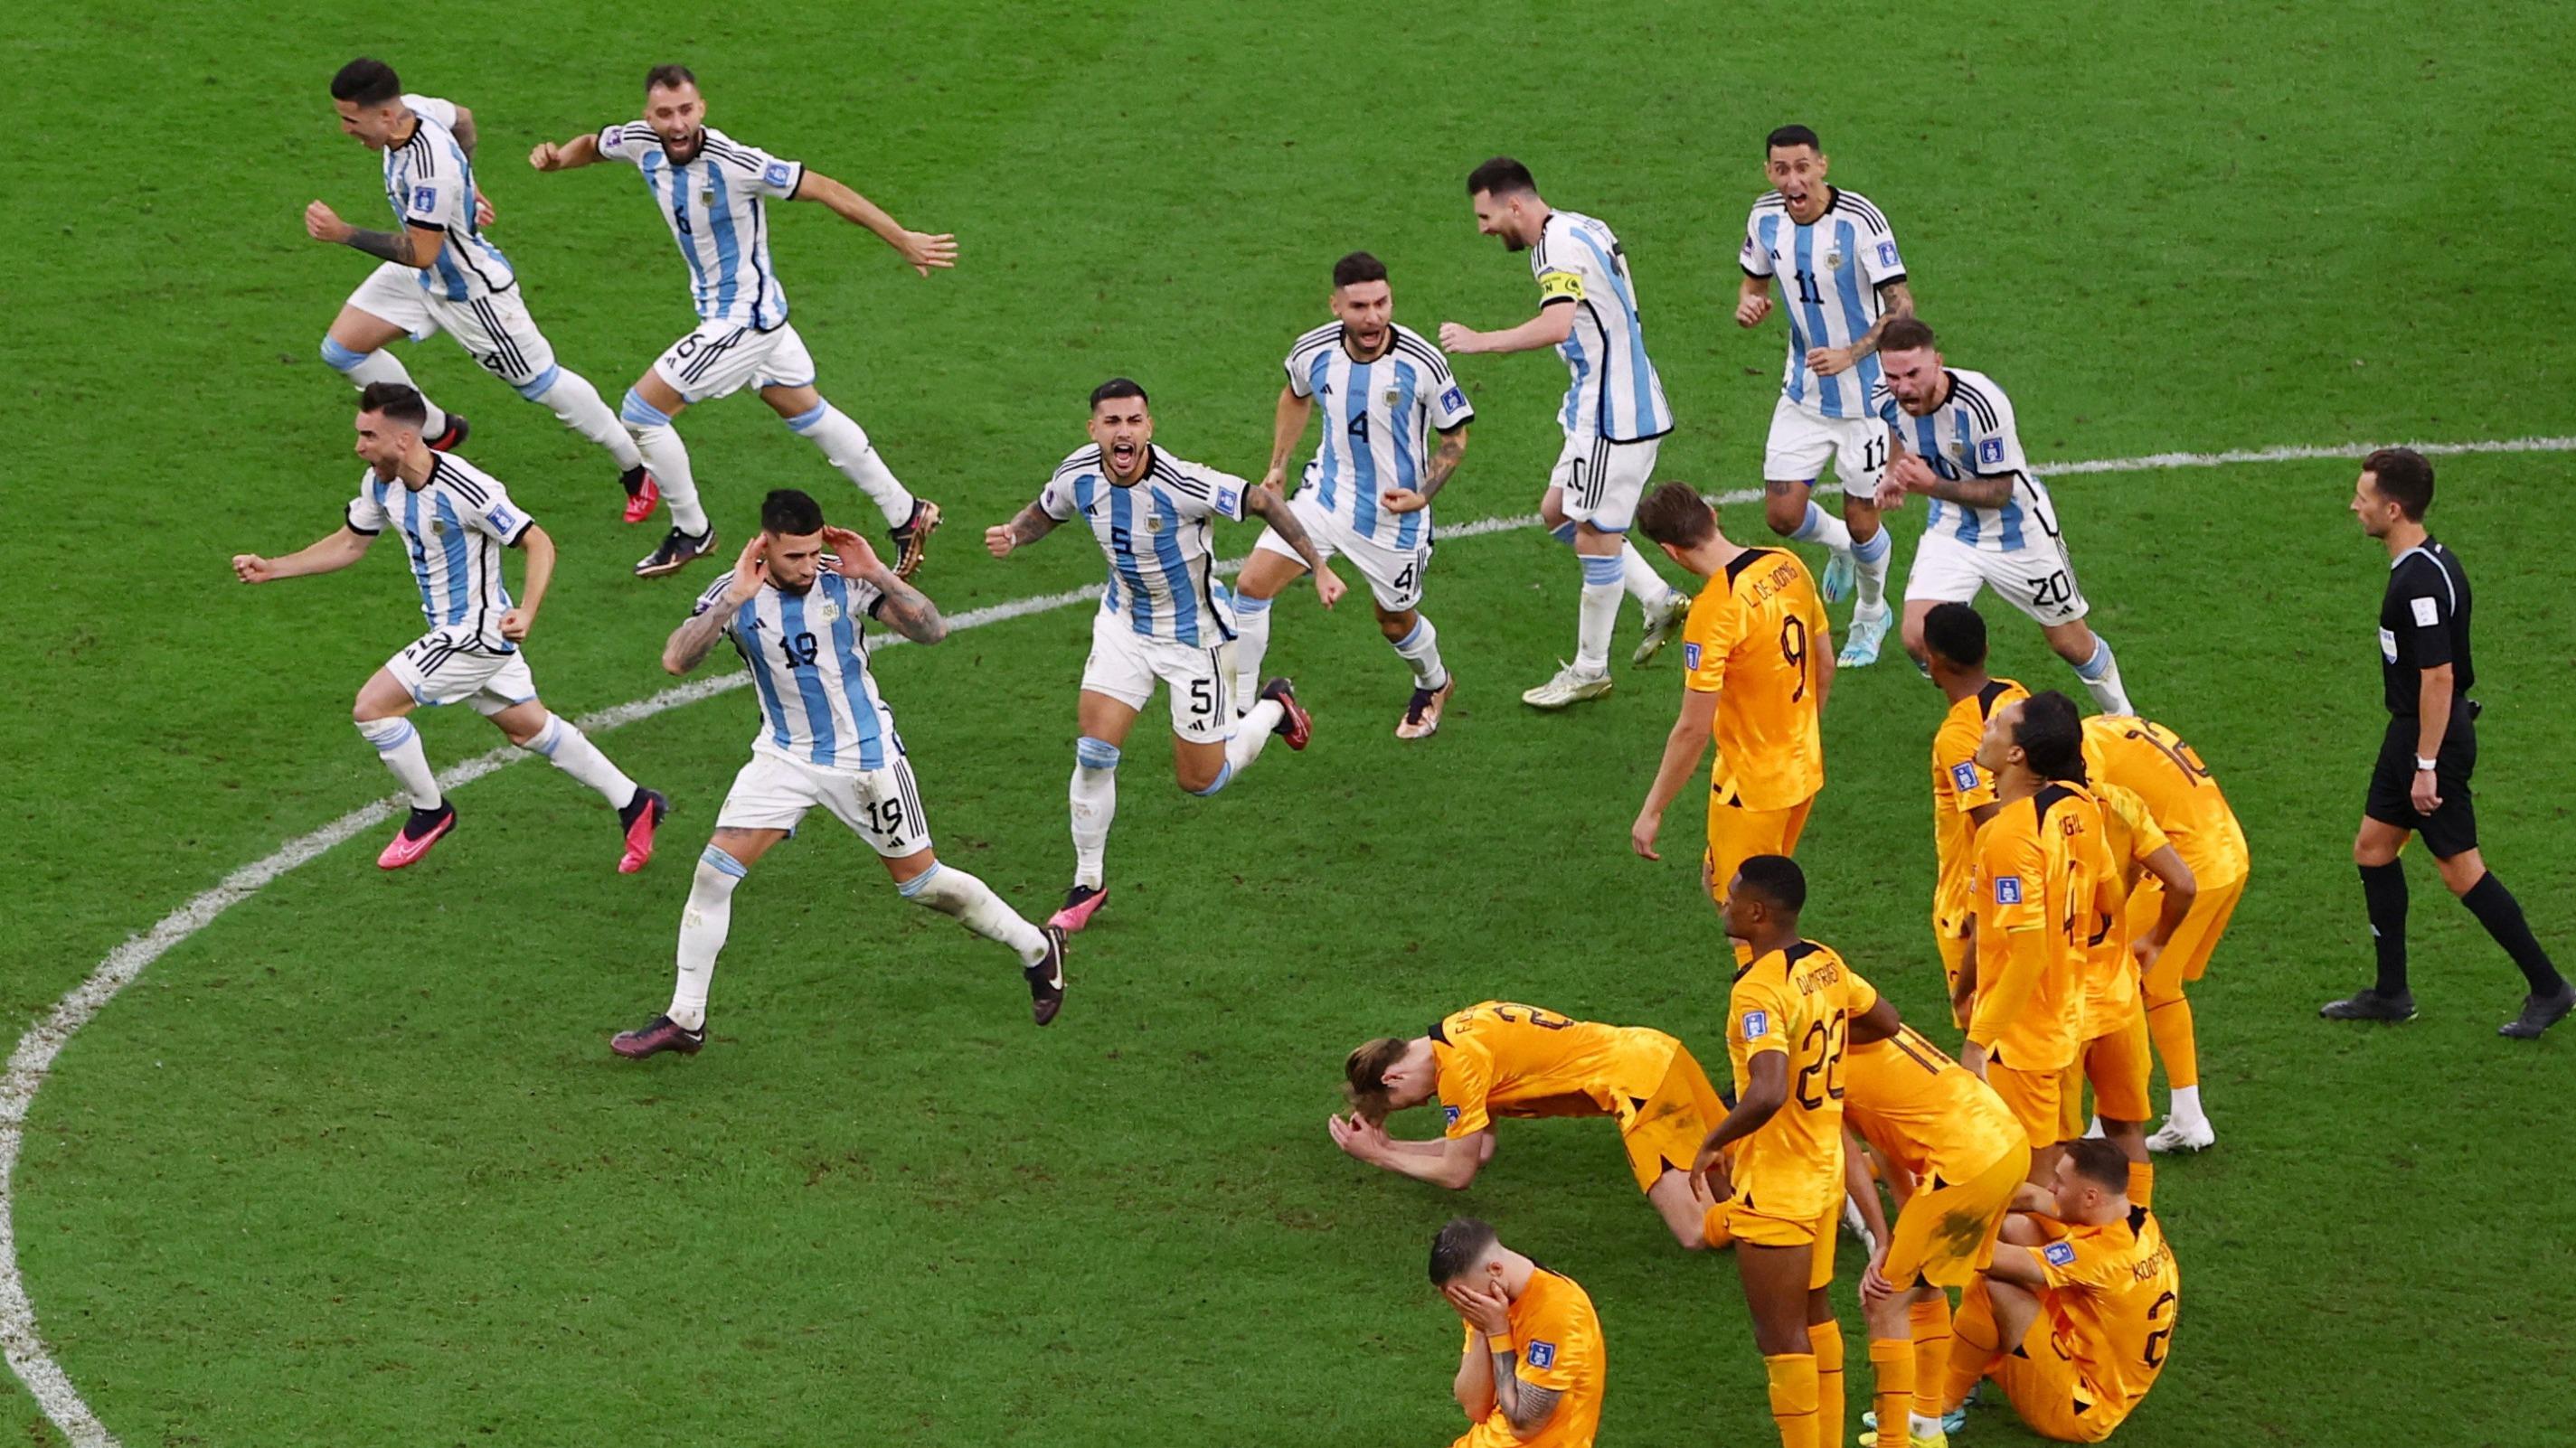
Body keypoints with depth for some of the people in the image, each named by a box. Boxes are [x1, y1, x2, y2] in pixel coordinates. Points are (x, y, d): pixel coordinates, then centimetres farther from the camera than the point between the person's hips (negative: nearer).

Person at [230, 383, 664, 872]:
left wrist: (526, 612, -36)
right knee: (529, 727, 20)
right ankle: (633, 803, 30)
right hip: (455, 629, 9)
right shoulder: (380, 483, -3)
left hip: (476, 633, -9)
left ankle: (429, 812, 9)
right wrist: (270, 569, 6)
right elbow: (349, 543, 13)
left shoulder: (467, 491, -28)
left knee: (372, 707, -11)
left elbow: (539, 543, -22)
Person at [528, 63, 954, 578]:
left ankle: (691, 533, 15)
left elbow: (824, 189, -25)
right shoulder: (642, 141, -10)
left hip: (741, 318, -8)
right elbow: (593, 145, 13)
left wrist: (903, 240, -25)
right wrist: (557, 157, -11)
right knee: (807, 413, 21)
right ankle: (907, 513, 32)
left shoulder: (734, 164, -30)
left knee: (641, 411, -5)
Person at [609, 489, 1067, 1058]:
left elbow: (932, 630, -19)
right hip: (784, 756, 2)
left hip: (866, 755, -2)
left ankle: (1039, 950, 28)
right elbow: (676, 660, -26)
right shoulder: (734, 595, -13)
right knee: (714, 871, -9)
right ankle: (684, 1020, 2)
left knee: (921, 881, 5)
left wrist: (880, 575, -30)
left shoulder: (846, 580, -16)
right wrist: (733, 599, -34)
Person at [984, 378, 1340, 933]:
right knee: (1093, 751, -11)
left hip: (1192, 635, -4)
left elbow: (1263, 501, -21)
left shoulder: (1182, 485, -31)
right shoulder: (1078, 476, -15)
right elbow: (1043, 512, 8)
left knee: (1200, 781, 6)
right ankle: (1088, 883, 8)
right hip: (1123, 624, 4)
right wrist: (1011, 534, -14)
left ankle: (1273, 708, 36)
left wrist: (1319, 568, -23)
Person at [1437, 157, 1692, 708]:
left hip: (1612, 415, -10)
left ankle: (1589, 670, 11)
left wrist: (1480, 341, -32)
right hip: (1604, 404, 10)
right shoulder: (1583, 229, 11)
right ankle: (1660, 600, 21)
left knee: (1596, 537, 0)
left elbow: (1556, 325, -36)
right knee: (1557, 511, 17)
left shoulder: (1557, 245, -19)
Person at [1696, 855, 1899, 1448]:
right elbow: (1886, 1022, 17)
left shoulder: (1758, 989, -26)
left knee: (1780, 1337, 1)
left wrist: (1711, 1144, -21)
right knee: (1814, 1313, 22)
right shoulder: (1827, 965, 0)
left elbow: (1767, 1094, -37)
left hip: (1774, 1189, -9)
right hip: (1826, 1170, 9)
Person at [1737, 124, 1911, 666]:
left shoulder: (1860, 220, -23)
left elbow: (1901, 306, -21)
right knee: (1782, 514, 0)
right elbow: (1755, 277, 13)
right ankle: (1841, 545, 36)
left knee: (1860, 519, 4)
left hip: (1865, 394, -5)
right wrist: (1748, 302, -11)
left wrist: (1851, 354, -33)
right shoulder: (1765, 217, -6)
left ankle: (1872, 612, 33)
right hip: (1802, 392, 5)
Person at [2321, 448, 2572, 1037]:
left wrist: (2427, 766, -24)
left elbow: (2438, 676, -26)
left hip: (2434, 738, -10)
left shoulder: (2421, 581, -25)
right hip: (2411, 731, 10)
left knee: (2461, 868, -2)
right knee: (2373, 848, 15)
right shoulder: (2429, 562, 7)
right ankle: (2391, 993, 24)